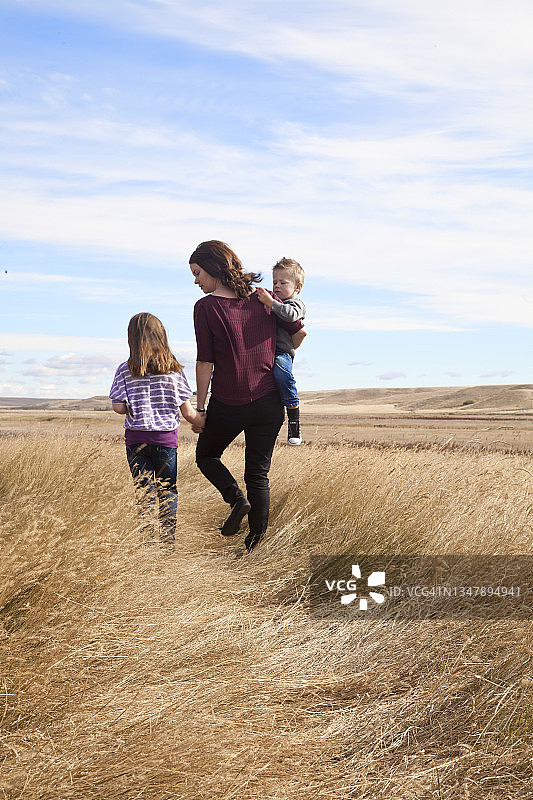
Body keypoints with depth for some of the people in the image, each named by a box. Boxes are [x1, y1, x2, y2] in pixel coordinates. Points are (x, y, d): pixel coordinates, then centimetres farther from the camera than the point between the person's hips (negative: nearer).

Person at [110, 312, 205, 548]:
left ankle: (146, 536, 0)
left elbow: (118, 407, -8)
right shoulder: (174, 370, -3)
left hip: (136, 438, 0)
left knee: (144, 489, 9)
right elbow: (187, 411, -1)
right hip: (166, 438, 0)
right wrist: (203, 423, 17)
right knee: (168, 489, 11)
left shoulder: (124, 370, -4)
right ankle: (168, 539, 6)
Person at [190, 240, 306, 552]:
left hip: (227, 405, -4)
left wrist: (200, 407, -2)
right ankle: (255, 543, 12)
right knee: (259, 473, 13)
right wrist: (276, 361, 24)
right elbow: (300, 331, 7)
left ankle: (236, 498, -1)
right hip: (269, 402, 4)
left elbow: (205, 363, -10)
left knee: (206, 455, 22)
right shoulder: (263, 298, 3)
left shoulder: (206, 307, -9)